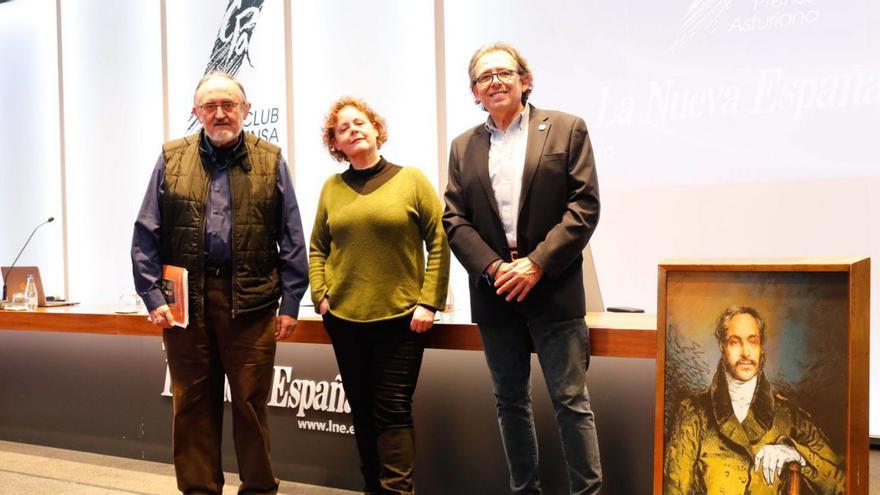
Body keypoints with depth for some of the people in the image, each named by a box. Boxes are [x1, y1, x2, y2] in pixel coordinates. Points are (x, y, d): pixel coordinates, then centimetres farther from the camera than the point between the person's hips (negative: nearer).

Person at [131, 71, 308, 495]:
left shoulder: (270, 161, 6)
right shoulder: (171, 160, 8)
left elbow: (292, 240, 5)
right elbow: (146, 236, 6)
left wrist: (291, 302, -1)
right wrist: (153, 296, -3)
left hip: (251, 300, -1)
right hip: (185, 299, 1)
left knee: (251, 402, 4)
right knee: (193, 404, 8)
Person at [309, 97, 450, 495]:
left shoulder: (411, 179, -1)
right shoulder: (332, 188, 8)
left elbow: (439, 243, -3)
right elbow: (317, 248, 14)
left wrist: (429, 302, -10)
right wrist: (320, 296, 1)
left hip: (401, 316, -3)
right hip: (344, 317, 4)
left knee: (393, 411, -5)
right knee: (362, 410, 11)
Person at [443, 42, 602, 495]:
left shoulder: (566, 130, 1)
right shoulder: (464, 146, 11)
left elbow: (584, 207, -6)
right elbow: (454, 219, 5)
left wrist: (537, 263, -14)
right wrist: (492, 268, -10)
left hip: (553, 289, -4)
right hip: (495, 293, 4)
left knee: (571, 401, -3)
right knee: (510, 401, 12)